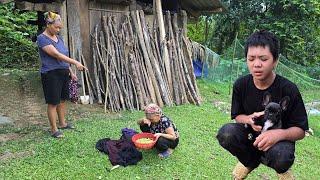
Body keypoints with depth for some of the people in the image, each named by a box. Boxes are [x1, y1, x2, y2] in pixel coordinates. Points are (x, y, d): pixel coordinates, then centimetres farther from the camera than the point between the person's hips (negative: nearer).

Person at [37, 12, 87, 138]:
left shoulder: (58, 38, 11)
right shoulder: (42, 38, -14)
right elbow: (56, 54, -25)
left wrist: (70, 72, 14)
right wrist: (75, 63, -29)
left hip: (63, 73, 8)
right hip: (51, 74, -7)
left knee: (63, 99, 16)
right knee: (53, 102, 1)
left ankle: (63, 123, 31)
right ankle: (54, 129, 12)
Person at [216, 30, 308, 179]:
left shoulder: (288, 89, -21)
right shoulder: (241, 85, -12)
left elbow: (300, 130, -15)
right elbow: (237, 116, 0)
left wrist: (279, 134, -38)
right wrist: (249, 119, -24)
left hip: (278, 139, -2)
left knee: (280, 157, -37)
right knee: (225, 134, -29)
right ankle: (251, 160, 4)